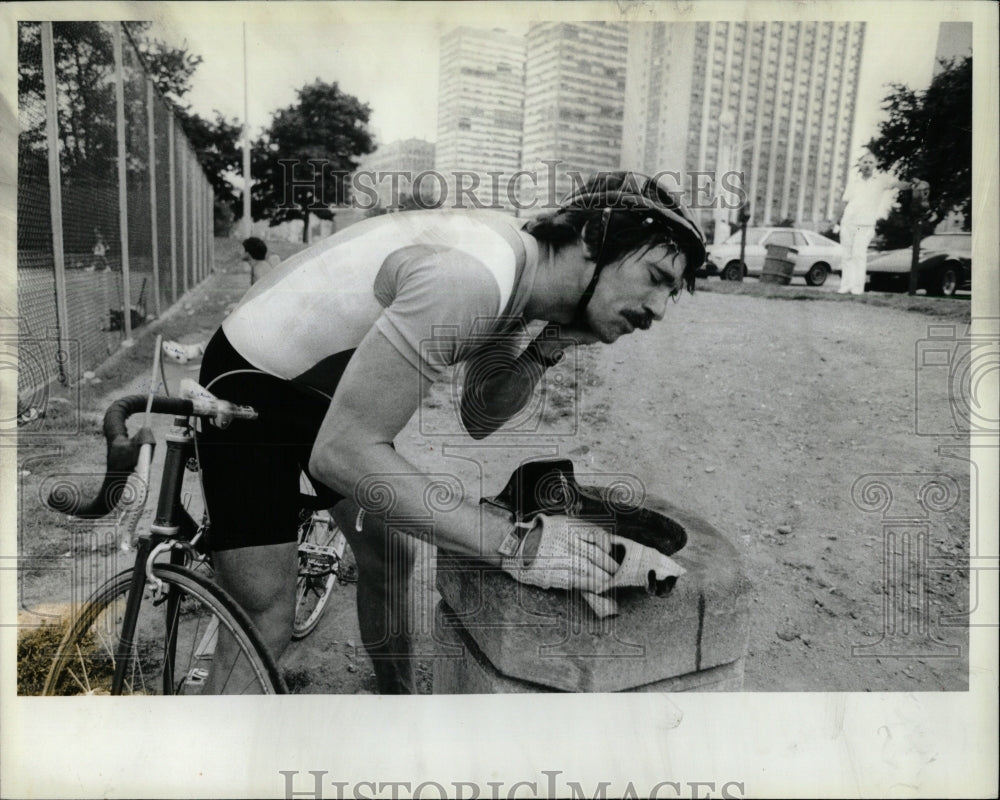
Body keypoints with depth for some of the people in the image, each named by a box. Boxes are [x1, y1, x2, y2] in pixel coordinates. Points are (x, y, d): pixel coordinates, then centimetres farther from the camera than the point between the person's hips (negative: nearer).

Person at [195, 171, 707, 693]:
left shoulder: (523, 271, -6)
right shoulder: (471, 278, -35)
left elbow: (478, 420, 0)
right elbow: (342, 453, -38)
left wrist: (549, 350, -17)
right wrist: (516, 547, -38)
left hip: (329, 387, 8)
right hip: (252, 379, -8)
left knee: (390, 559, 14)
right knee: (265, 625, -7)